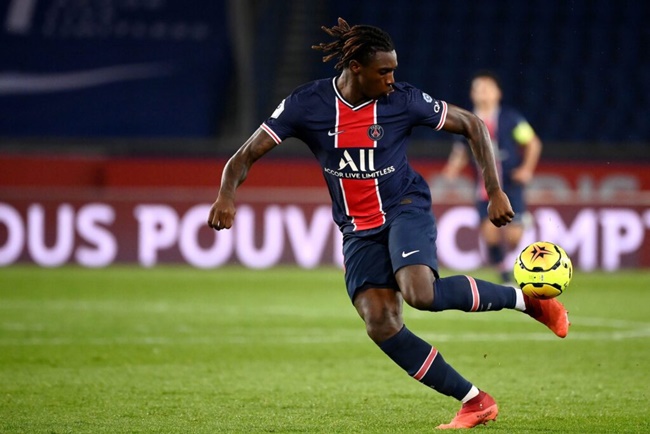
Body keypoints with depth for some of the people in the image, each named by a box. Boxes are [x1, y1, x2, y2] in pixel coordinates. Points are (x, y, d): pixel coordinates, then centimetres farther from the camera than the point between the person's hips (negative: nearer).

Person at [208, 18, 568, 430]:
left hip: (405, 208, -3)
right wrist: (226, 195, -29)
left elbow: (473, 125, 1)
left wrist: (495, 192, -4)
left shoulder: (403, 99, -10)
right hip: (359, 229, 3)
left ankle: (526, 298, -12)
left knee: (421, 293, -32)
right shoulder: (306, 105, -9)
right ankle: (475, 402, -5)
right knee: (381, 326, -13)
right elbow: (246, 156, -8)